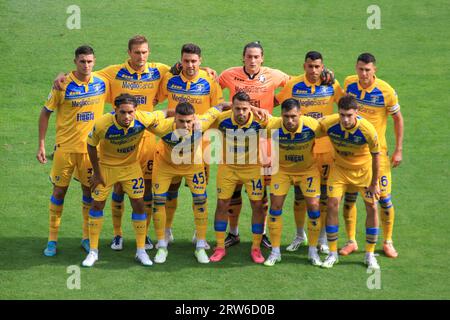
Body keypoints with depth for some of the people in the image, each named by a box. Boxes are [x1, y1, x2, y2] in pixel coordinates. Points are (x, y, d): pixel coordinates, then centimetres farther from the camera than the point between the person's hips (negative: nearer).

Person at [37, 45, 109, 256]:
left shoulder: (101, 83, -3)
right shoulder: (64, 85, -11)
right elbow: (46, 113, -3)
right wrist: (41, 145, -7)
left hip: (91, 146, 2)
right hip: (65, 146, -2)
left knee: (89, 191, 8)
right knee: (59, 191, 3)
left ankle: (87, 238, 21)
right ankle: (52, 239, 13)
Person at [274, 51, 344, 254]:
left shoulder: (332, 85, -2)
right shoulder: (293, 85, -3)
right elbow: (275, 101, 10)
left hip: (326, 147, 0)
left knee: (324, 194, 6)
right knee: (299, 193, 7)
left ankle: (322, 238, 19)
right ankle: (299, 235, 23)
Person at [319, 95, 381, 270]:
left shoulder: (367, 130, -30)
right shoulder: (328, 123, -27)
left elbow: (375, 156, -15)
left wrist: (374, 183, -8)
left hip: (364, 169, -1)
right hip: (340, 168, 1)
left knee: (372, 208, -4)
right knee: (332, 204, -9)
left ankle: (370, 255, 11)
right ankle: (332, 253, 3)